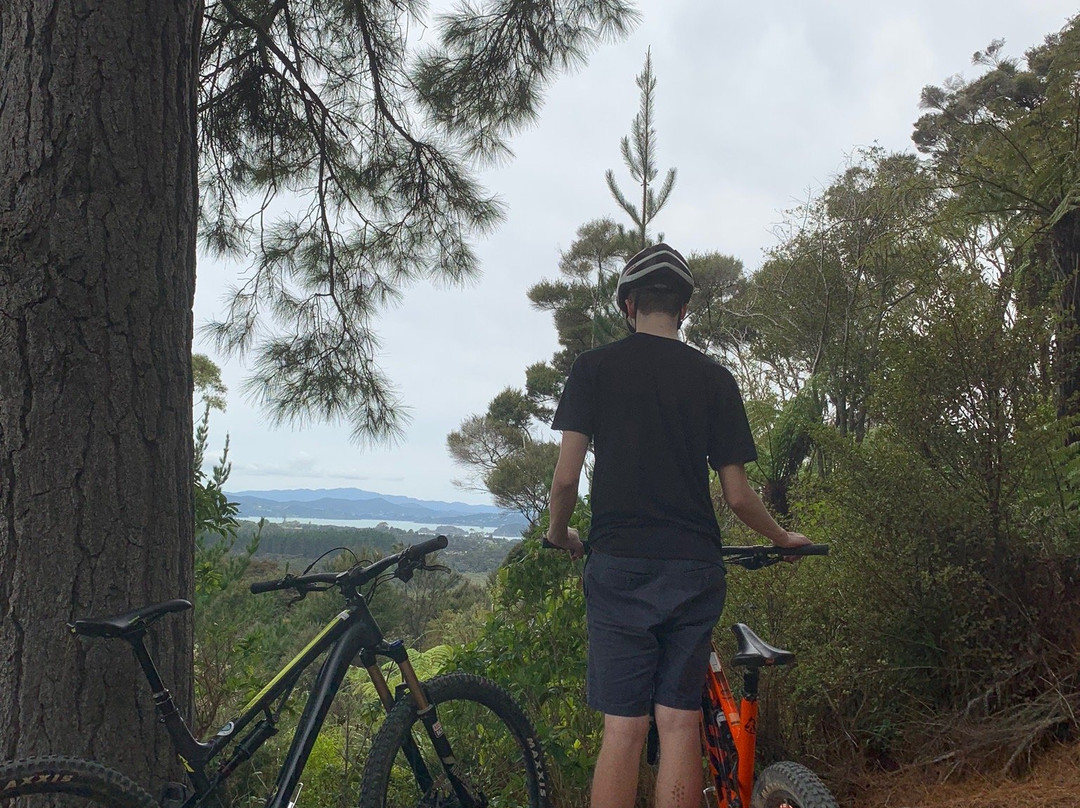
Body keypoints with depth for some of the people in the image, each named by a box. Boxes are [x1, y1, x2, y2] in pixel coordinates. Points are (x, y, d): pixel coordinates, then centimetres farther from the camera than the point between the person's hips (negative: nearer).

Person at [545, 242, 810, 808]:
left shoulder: (594, 367, 3)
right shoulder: (715, 379, 7)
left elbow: (566, 477, -3)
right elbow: (737, 494, 5)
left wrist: (559, 535, 17)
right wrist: (782, 538, 24)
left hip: (619, 566, -1)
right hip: (695, 569, 1)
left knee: (623, 729, 0)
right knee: (680, 724, 6)